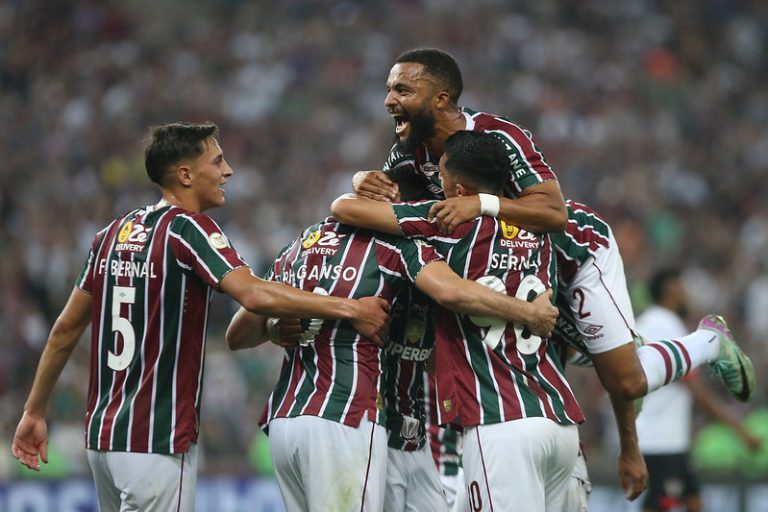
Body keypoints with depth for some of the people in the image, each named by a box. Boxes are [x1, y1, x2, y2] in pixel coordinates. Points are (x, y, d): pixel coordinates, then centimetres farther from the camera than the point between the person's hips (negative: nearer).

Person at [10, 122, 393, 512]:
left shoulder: (113, 234, 12)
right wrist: (348, 309, -21)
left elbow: (66, 329, 15)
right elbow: (254, 295, -25)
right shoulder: (188, 229, -10)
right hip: (156, 443, -8)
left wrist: (34, 411, 22)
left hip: (101, 435, 8)